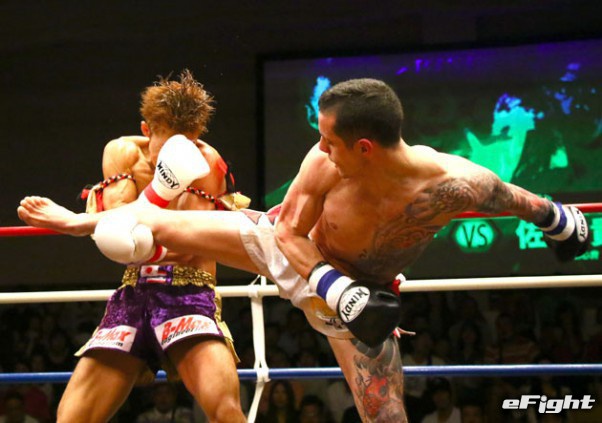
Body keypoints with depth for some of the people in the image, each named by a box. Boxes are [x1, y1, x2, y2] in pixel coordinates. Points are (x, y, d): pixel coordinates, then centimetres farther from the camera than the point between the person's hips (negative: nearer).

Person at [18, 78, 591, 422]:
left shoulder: (456, 185, -37)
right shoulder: (324, 165, -33)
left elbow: (512, 197, -14)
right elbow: (289, 232, -17)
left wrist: (557, 219, 7)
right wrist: (341, 291, -32)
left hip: (360, 297, -1)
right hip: (289, 250, 1)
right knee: (155, 225, 6)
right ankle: (78, 222, 39)